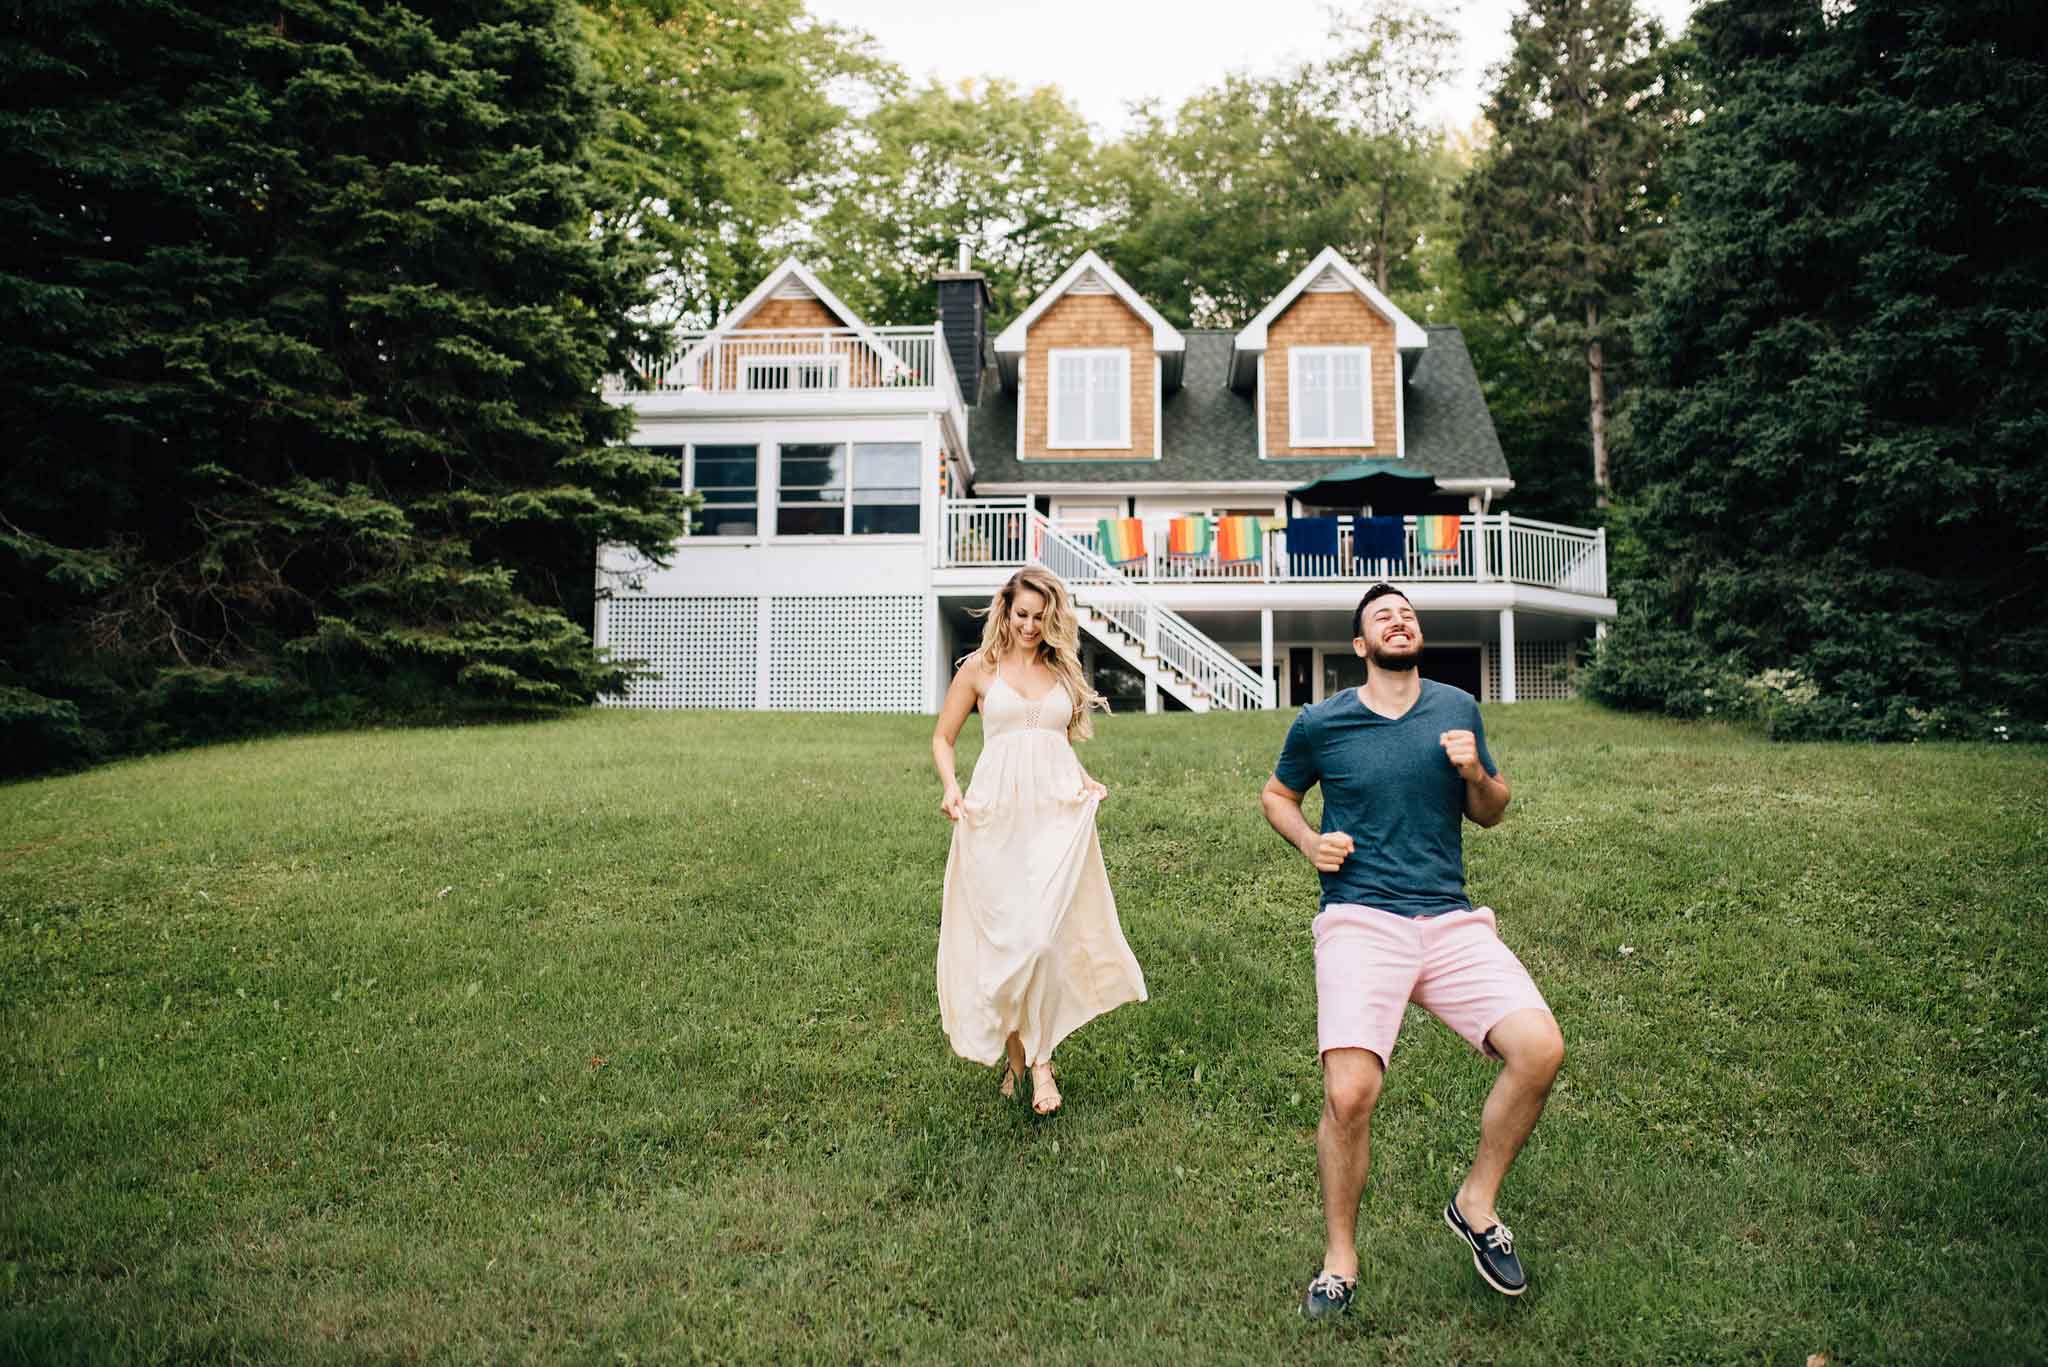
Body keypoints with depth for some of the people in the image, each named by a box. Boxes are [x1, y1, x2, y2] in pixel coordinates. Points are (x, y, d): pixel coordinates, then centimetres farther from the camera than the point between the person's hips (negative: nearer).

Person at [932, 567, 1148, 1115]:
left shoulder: (1063, 672, 15)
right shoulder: (979, 668, 7)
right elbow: (943, 737, 11)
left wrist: (1086, 781, 10)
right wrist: (950, 786, -6)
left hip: (1058, 813, 1)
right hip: (996, 815, -1)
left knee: (1044, 935, -10)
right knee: (1001, 935, 0)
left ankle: (1039, 1060, 0)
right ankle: (1014, 1053, 16)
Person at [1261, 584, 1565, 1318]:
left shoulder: (1457, 708, 11)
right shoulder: (1320, 723, 4)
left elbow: (1491, 814, 19)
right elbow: (1276, 794, 21)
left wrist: (1477, 774, -3)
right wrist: (1309, 843, 1)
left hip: (1451, 919, 3)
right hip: (1360, 919, -3)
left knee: (1540, 1048, -17)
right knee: (1349, 1095, -20)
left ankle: (1476, 1202, 9)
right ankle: (1339, 1258, 6)